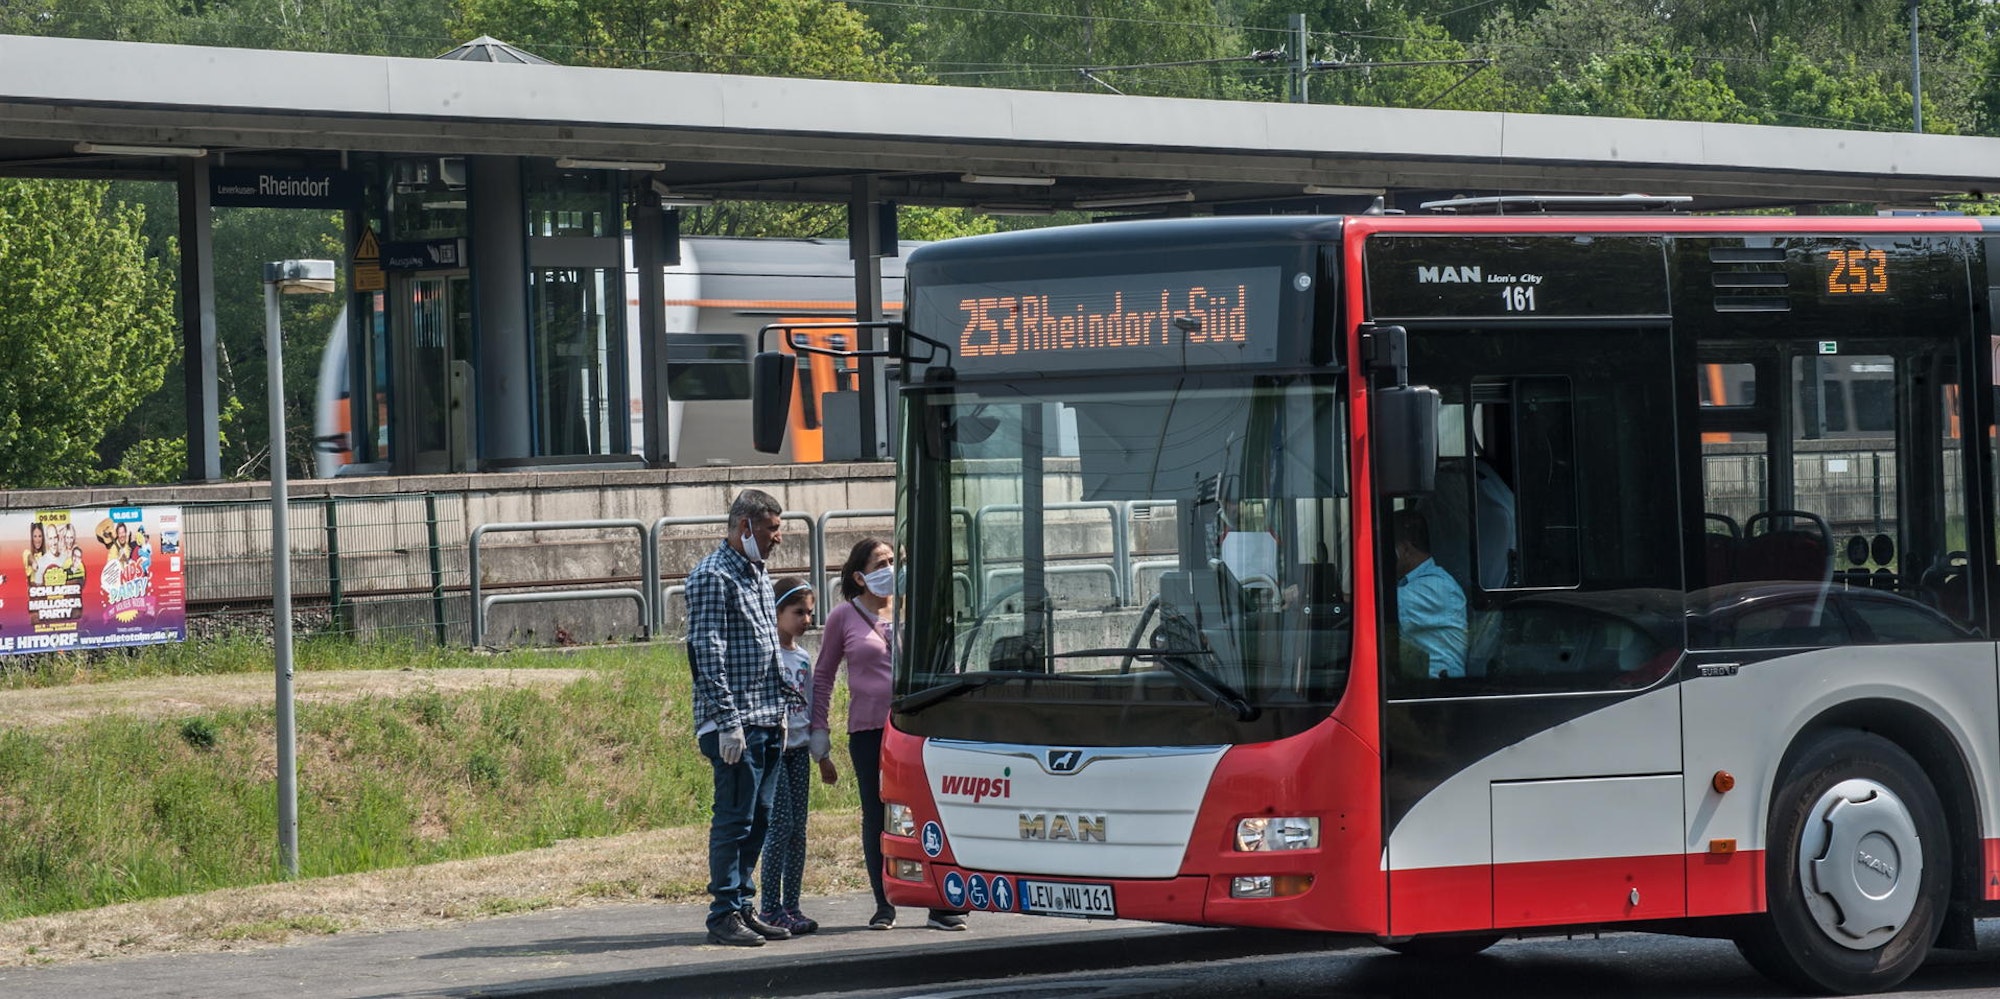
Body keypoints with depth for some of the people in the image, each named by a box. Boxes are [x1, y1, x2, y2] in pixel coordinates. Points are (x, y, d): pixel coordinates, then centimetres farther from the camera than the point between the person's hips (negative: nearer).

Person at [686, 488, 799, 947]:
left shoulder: (758, 575, 19)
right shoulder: (712, 577, -10)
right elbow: (708, 653, -16)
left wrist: (781, 708, 20)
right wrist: (728, 720, -20)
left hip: (766, 721, 9)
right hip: (734, 723, -9)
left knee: (758, 819, 10)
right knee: (735, 819, -8)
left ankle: (743, 906, 16)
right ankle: (725, 914, -5)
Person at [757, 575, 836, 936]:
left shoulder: (803, 658, 15)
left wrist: (822, 755, 22)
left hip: (798, 747, 7)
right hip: (772, 747, -7)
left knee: (798, 828, 5)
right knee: (781, 825, -10)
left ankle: (791, 906, 8)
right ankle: (770, 908, -6)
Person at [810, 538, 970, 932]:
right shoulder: (844, 618, 4)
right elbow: (823, 675, 11)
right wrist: (819, 728, 6)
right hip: (868, 729, -1)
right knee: (877, 816, 3)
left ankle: (940, 905, 1)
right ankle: (884, 906, 12)